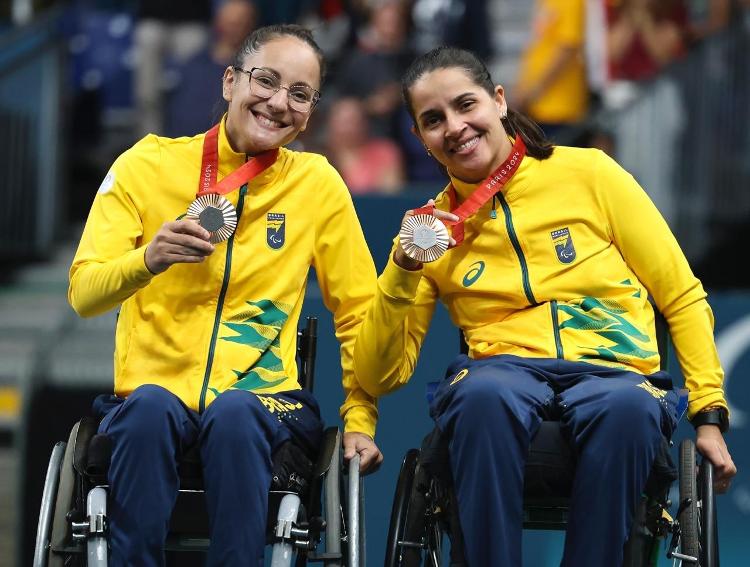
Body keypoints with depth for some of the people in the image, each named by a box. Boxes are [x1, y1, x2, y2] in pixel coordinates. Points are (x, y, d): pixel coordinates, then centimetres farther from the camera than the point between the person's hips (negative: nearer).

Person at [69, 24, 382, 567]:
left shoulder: (317, 183, 6)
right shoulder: (148, 164, 3)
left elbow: (358, 312, 12)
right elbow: (83, 294, -2)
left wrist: (360, 419, 1)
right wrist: (147, 261, -22)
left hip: (263, 395, 0)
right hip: (155, 388, 0)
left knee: (235, 410, -34)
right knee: (151, 405, -34)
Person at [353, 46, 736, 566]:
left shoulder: (587, 173, 8)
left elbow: (682, 297, 11)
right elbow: (380, 377, 10)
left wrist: (709, 414, 2)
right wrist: (402, 270, -4)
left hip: (614, 371, -1)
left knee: (625, 407, -38)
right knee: (484, 396, -37)